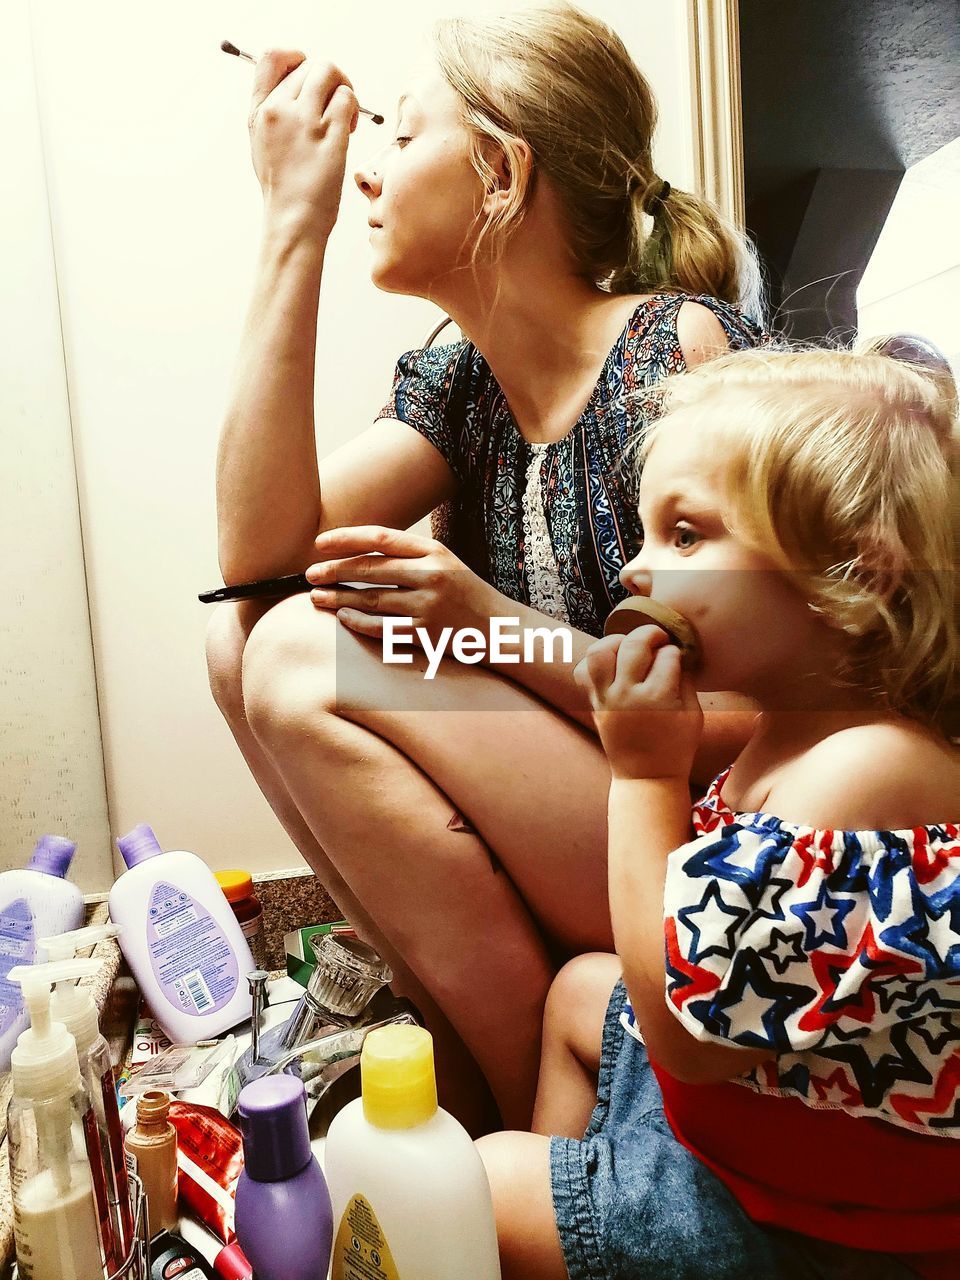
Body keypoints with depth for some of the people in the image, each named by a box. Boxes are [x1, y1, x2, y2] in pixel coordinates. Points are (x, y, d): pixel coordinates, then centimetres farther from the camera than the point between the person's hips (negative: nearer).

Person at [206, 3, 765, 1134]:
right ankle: (464, 1054, 1)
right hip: (546, 858, 7)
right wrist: (293, 225, -9)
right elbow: (258, 552, -9)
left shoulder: (679, 350, -15)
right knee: (242, 635, -5)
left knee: (307, 656, -20)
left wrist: (497, 626, -23)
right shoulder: (457, 382, 5)